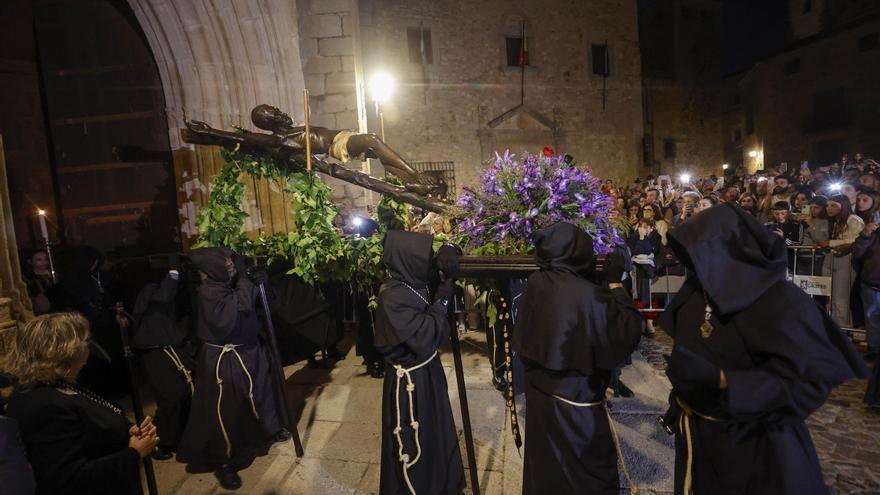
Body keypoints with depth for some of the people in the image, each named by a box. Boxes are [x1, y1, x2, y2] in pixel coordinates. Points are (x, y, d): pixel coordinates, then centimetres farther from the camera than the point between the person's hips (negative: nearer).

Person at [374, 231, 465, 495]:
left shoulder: (416, 285, -3)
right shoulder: (392, 297, -26)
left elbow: (439, 327, 3)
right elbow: (423, 337, -27)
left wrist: (448, 279, -9)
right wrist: (441, 298, -20)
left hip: (428, 370, 8)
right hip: (410, 380, -8)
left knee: (436, 433, 26)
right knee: (414, 443, 13)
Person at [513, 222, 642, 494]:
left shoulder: (535, 282, -8)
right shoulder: (589, 295, -27)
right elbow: (626, 335, -17)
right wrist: (616, 284, -15)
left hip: (539, 391, 6)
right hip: (576, 401, -6)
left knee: (546, 465, 25)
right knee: (592, 473, 17)